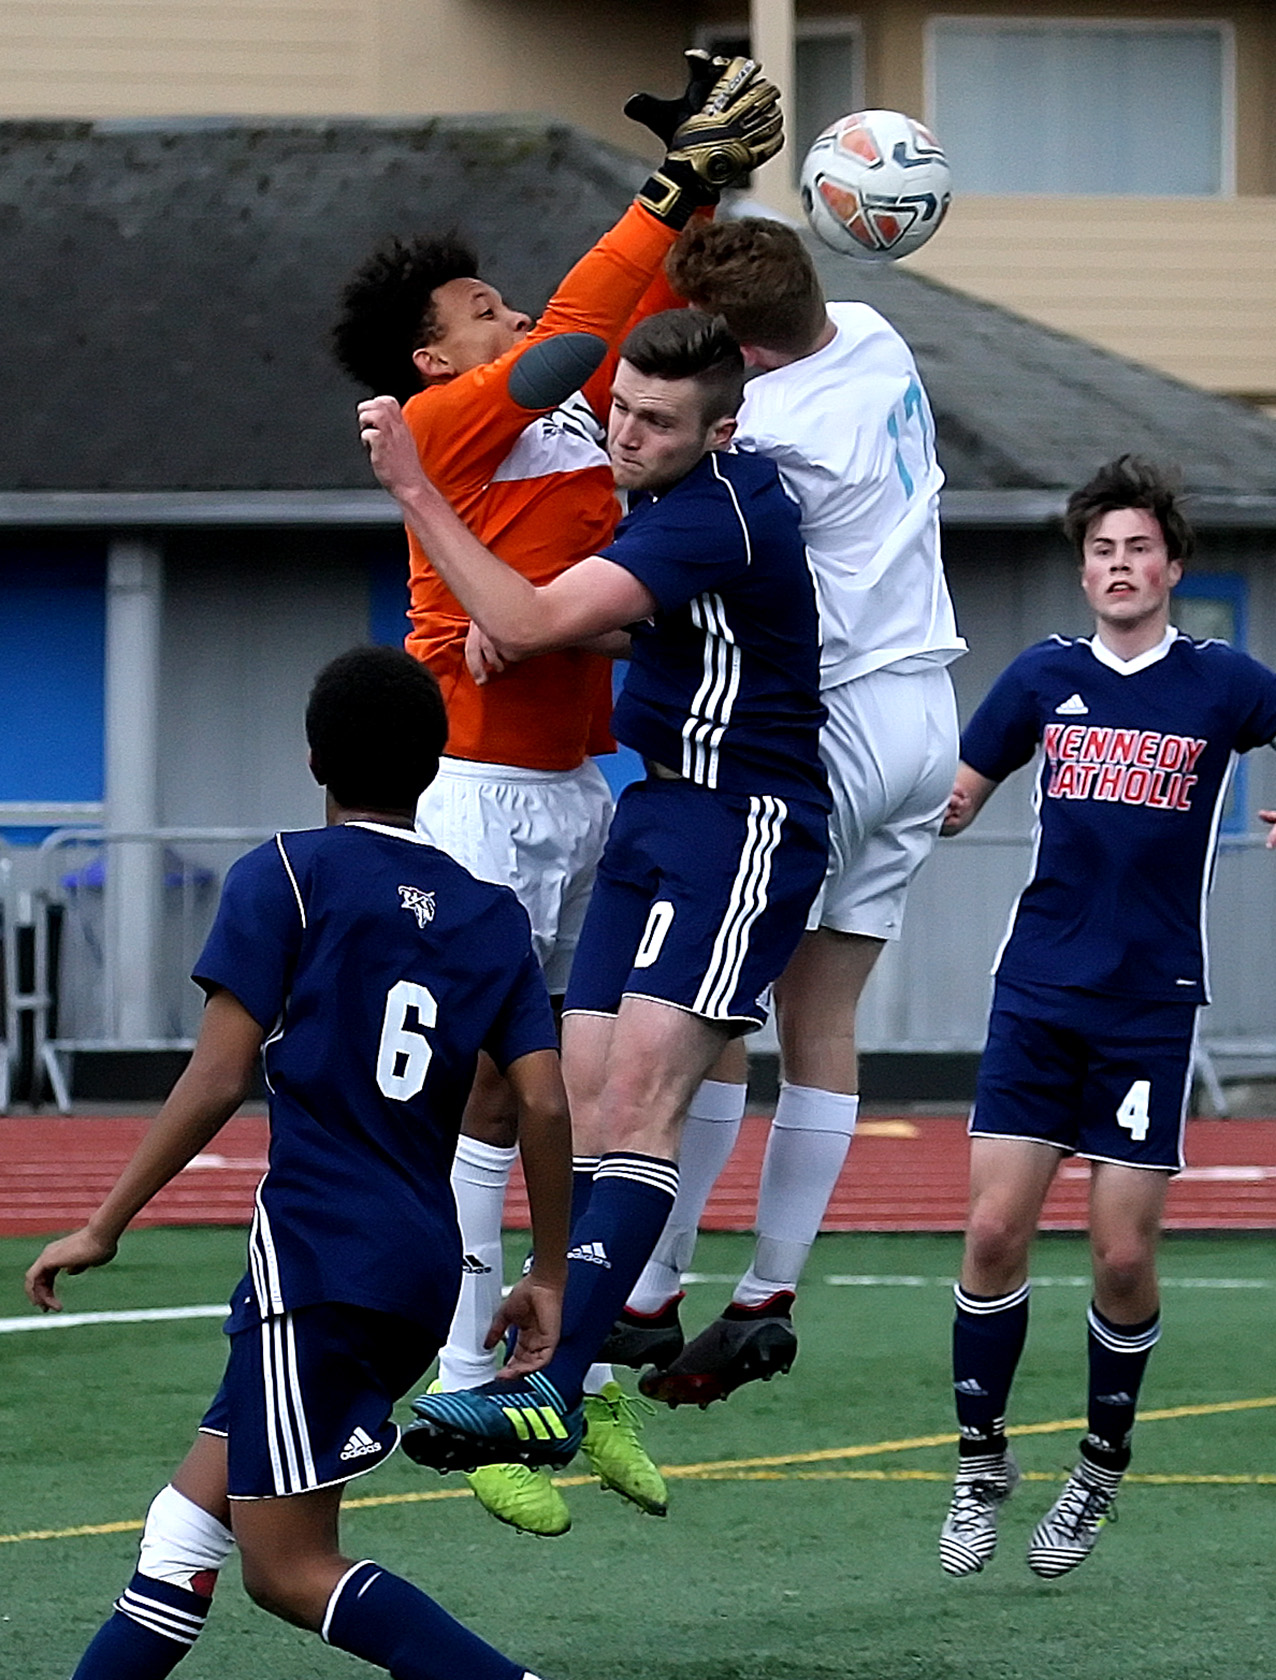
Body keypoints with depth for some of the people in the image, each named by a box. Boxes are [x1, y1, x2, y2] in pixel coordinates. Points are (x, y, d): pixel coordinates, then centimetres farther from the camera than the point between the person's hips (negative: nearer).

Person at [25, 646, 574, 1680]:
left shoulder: (285, 877, -2)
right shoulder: (495, 915, 12)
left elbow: (218, 1081, -9)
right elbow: (545, 1103, 5)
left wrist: (103, 1227, -3)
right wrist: (550, 1276, 14)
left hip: (315, 1255, -7)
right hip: (430, 1273, 7)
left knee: (291, 1568, -6)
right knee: (194, 1513, 14)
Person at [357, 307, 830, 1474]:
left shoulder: (711, 518, -19)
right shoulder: (675, 495, 12)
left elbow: (530, 623, -24)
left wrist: (413, 489, -20)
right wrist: (516, 619, 6)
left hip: (737, 820, -10)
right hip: (660, 809, 10)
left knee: (639, 1095, -19)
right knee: (586, 1098, 1)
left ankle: (549, 1388, -29)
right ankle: (571, 1380, -1)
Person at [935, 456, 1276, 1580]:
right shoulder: (1045, 676, 6)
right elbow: (955, 800, 14)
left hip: (1152, 1010, -2)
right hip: (1039, 997, 2)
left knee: (1124, 1258, -2)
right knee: (996, 1231, -6)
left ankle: (1104, 1466, 19)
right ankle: (982, 1464, 9)